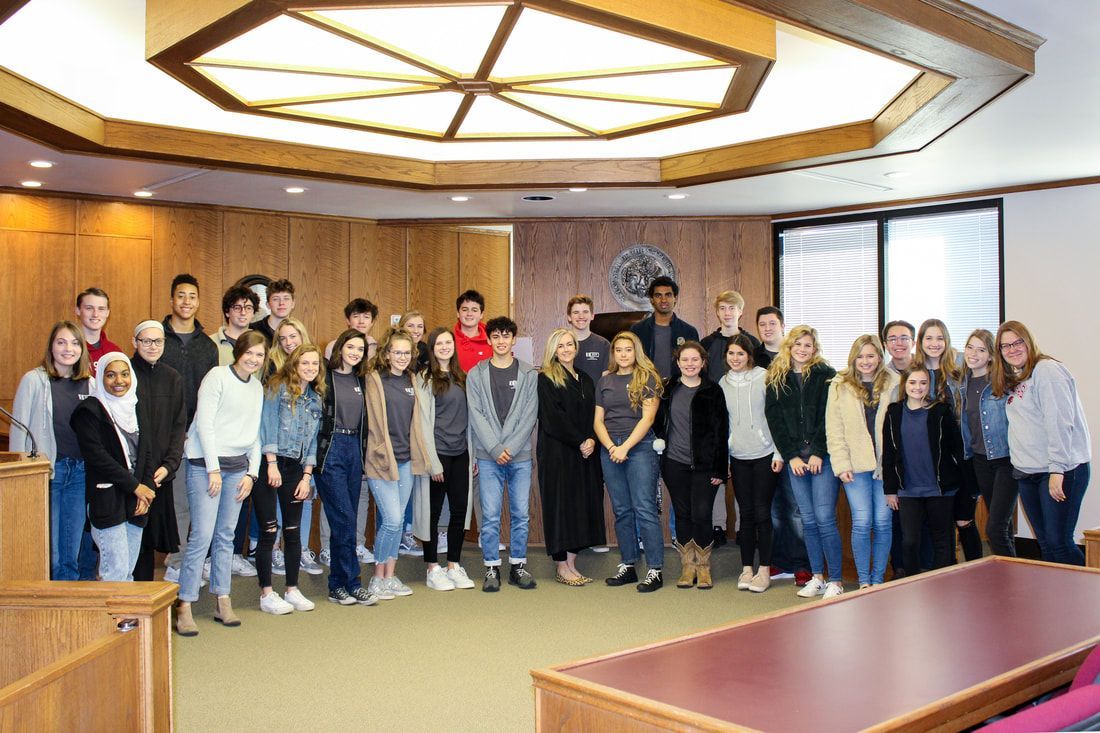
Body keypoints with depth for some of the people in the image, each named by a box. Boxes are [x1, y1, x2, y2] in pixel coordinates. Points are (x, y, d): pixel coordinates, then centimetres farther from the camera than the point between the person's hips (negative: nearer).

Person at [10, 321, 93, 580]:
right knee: (49, 556, -1)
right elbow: (18, 430, -2)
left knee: (72, 556, 10)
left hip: (80, 472, 4)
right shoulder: (33, 380, -3)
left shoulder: (90, 384, 8)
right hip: (46, 472, -4)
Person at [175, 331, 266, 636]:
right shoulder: (217, 376, -4)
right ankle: (184, 606, -3)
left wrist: (252, 473, 7)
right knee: (202, 536, -9)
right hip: (205, 464, -6)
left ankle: (222, 603, 16)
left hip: (238, 467, 6)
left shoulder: (257, 387, 16)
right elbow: (204, 423, -9)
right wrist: (213, 469, -12)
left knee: (225, 536, 9)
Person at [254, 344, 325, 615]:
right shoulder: (278, 388, -2)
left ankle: (292, 590, 18)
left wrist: (307, 476, 5)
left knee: (293, 531, 8)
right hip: (269, 465, -5)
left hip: (295, 468, 5)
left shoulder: (316, 398, 14)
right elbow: (268, 425, -9)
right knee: (269, 531, -2)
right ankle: (266, 594, 5)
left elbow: (313, 439, 13)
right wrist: (272, 464, -14)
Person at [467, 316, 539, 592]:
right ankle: (492, 569, 11)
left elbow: (529, 415, -1)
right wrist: (495, 449, -11)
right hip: (488, 456, -1)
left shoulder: (528, 374, 5)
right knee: (490, 516, 0)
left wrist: (511, 447, -11)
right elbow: (477, 415, -2)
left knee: (520, 514, 5)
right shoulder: (476, 374, 4)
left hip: (520, 455, 1)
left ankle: (518, 566, 17)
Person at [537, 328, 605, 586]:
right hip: (556, 451, -6)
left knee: (582, 502, 4)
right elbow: (553, 418, -12)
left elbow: (593, 415, 12)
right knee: (560, 502, -3)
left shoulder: (586, 380, 16)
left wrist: (592, 440, -7)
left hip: (585, 451, 6)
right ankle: (561, 567, 2)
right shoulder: (546, 379, -3)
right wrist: (580, 442, -14)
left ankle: (571, 563, 11)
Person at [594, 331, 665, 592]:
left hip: (639, 447, -4)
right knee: (621, 511, 8)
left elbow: (647, 417, -7)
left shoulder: (647, 379, 1)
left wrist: (625, 447, -13)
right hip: (610, 450, 5)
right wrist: (611, 447, -6)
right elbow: (598, 420, 11)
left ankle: (654, 569, -5)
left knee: (644, 509, -8)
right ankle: (627, 566, 15)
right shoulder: (605, 381, 14)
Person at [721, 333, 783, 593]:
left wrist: (778, 454, -7)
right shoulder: (723, 383, 9)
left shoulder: (764, 378, -4)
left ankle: (764, 571, 6)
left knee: (762, 513, -2)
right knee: (746, 514, 7)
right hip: (738, 457, 3)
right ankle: (746, 569, 14)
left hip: (764, 455, -3)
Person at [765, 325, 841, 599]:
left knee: (824, 517, -7)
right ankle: (817, 578, 15)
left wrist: (818, 453, -13)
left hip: (822, 456, -3)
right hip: (794, 458, 4)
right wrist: (791, 456, -3)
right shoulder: (776, 380, 10)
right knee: (808, 520, 7)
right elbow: (774, 420, 6)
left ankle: (835, 581, 1)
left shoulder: (825, 375, 0)